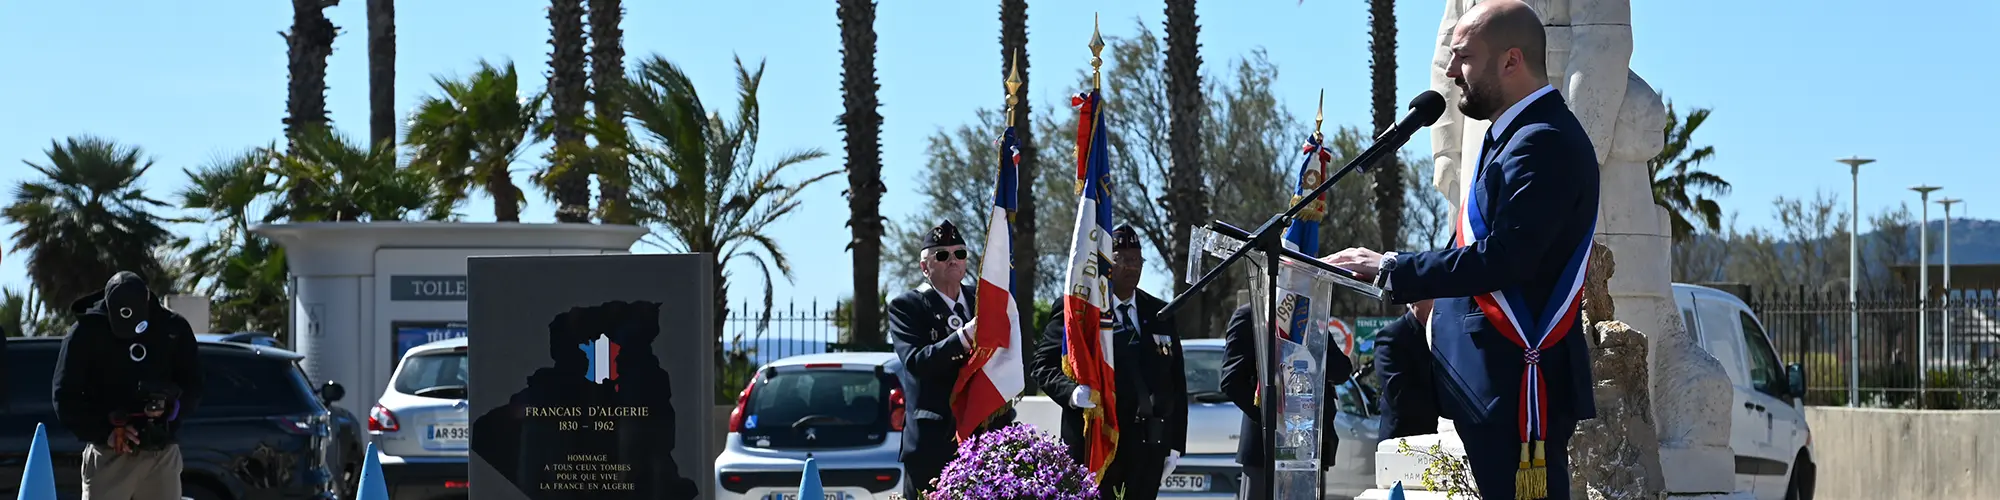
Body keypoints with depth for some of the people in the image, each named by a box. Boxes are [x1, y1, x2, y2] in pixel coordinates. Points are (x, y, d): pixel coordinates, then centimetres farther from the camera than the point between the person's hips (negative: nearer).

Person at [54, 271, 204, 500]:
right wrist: (105, 431, -16)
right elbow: (65, 398, -2)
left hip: (163, 456, 3)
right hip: (108, 457, -3)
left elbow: (193, 389, 9)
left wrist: (172, 407, -15)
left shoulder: (173, 329, 6)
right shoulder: (87, 332, -2)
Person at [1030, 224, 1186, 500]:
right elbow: (1044, 365, 1)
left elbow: (1177, 383, 16)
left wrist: (1175, 445, 11)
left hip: (1148, 447, 4)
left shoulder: (1159, 315, 15)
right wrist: (1071, 391, -20)